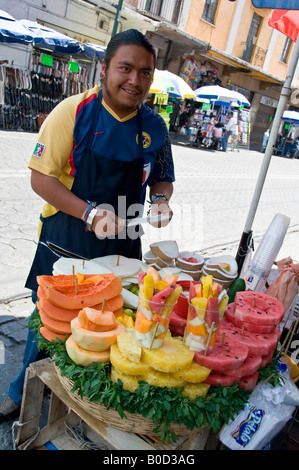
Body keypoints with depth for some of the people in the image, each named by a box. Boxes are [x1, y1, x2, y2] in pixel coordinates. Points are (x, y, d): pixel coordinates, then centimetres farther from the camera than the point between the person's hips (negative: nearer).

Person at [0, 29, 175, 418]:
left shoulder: (155, 126, 0)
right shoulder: (74, 111, -12)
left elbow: (162, 178, 13)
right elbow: (41, 177, -15)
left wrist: (162, 200, -10)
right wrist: (90, 212, -27)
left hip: (121, 251, 3)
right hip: (65, 247, -2)